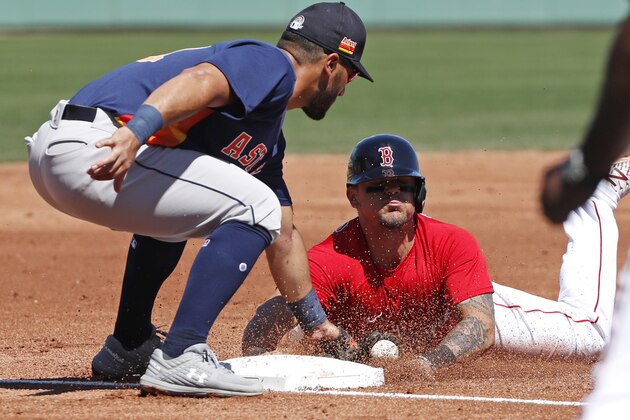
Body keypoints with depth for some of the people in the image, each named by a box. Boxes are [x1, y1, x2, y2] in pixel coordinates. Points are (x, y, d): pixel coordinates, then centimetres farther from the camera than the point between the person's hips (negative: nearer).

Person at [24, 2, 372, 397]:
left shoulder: (269, 135, 29)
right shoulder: (271, 64, 1)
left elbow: (283, 236, 38)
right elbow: (201, 82, -21)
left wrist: (318, 324, 44)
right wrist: (134, 133, -38)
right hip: (90, 144, -10)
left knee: (174, 207, 36)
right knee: (253, 209, -8)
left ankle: (127, 348, 31)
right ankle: (178, 359, -13)